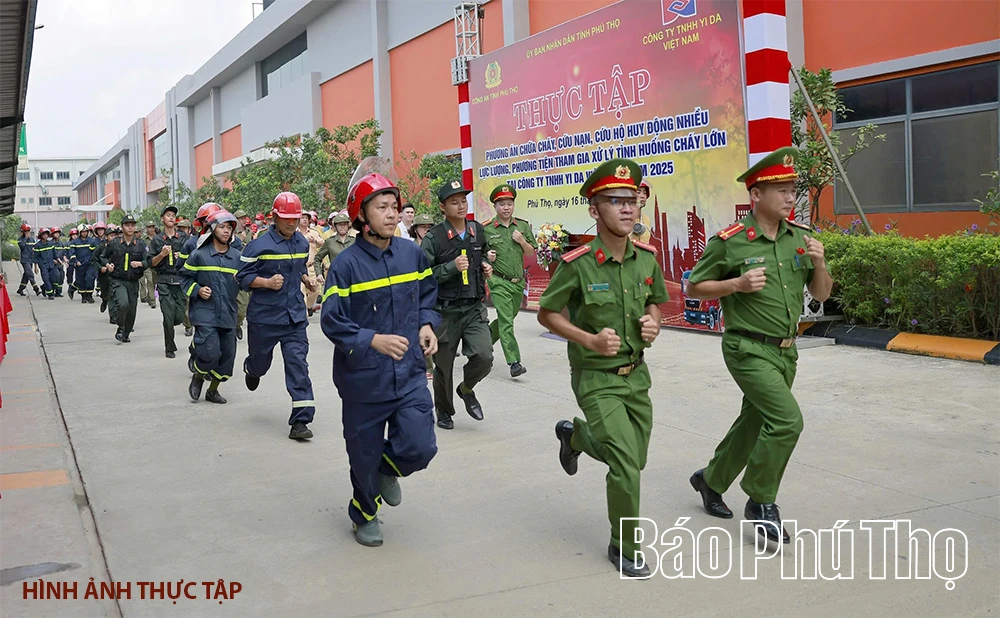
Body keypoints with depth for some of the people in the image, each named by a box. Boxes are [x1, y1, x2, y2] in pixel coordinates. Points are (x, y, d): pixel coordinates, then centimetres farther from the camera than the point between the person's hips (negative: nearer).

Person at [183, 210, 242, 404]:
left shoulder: (237, 256, 8)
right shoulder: (199, 255, -2)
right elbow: (186, 279, 5)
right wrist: (197, 290, -11)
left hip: (228, 314, 5)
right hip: (205, 313, -4)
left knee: (227, 355, 7)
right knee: (210, 352, -16)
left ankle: (213, 390, 27)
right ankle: (197, 377, 16)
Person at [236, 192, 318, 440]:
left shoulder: (302, 243, 7)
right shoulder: (259, 245, -11)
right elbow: (243, 277, -8)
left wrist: (307, 280, 6)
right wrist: (267, 282, -22)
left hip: (295, 316, 3)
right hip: (264, 316, -3)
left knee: (297, 362, -8)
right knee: (260, 361, 15)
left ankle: (300, 421, -8)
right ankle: (252, 370, 56)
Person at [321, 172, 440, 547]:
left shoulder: (412, 254, 0)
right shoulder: (347, 264, -13)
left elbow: (428, 296, 17)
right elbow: (332, 321, -14)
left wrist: (427, 326, -1)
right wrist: (374, 340, -26)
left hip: (409, 374, 3)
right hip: (364, 379, -3)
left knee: (420, 447, -6)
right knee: (364, 456, 11)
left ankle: (389, 469, 30)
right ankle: (365, 516, 38)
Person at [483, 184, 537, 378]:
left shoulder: (523, 226, 8)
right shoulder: (486, 229, -2)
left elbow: (531, 252, 11)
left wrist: (521, 240, -7)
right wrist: (486, 256, -15)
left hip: (518, 282, 5)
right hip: (499, 282, -5)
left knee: (508, 317, 16)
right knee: (506, 322, -11)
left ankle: (487, 335, 43)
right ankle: (514, 363, -13)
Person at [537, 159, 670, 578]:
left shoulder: (646, 258, -4)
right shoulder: (577, 264, -19)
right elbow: (546, 314, -8)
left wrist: (652, 323, -9)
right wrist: (590, 340, -20)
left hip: (636, 374, 6)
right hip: (596, 379, -6)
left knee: (633, 461, 17)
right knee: (626, 464, -13)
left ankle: (575, 434, 46)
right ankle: (624, 548, 9)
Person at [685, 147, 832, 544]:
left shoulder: (800, 237, 3)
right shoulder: (730, 241, -13)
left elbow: (821, 295, 9)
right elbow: (693, 288, -4)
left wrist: (819, 265, -10)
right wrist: (737, 283, -19)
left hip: (786, 350, 7)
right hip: (748, 349, -7)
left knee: (754, 423, 16)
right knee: (786, 419, -18)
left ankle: (711, 480, 39)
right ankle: (761, 503, 0)